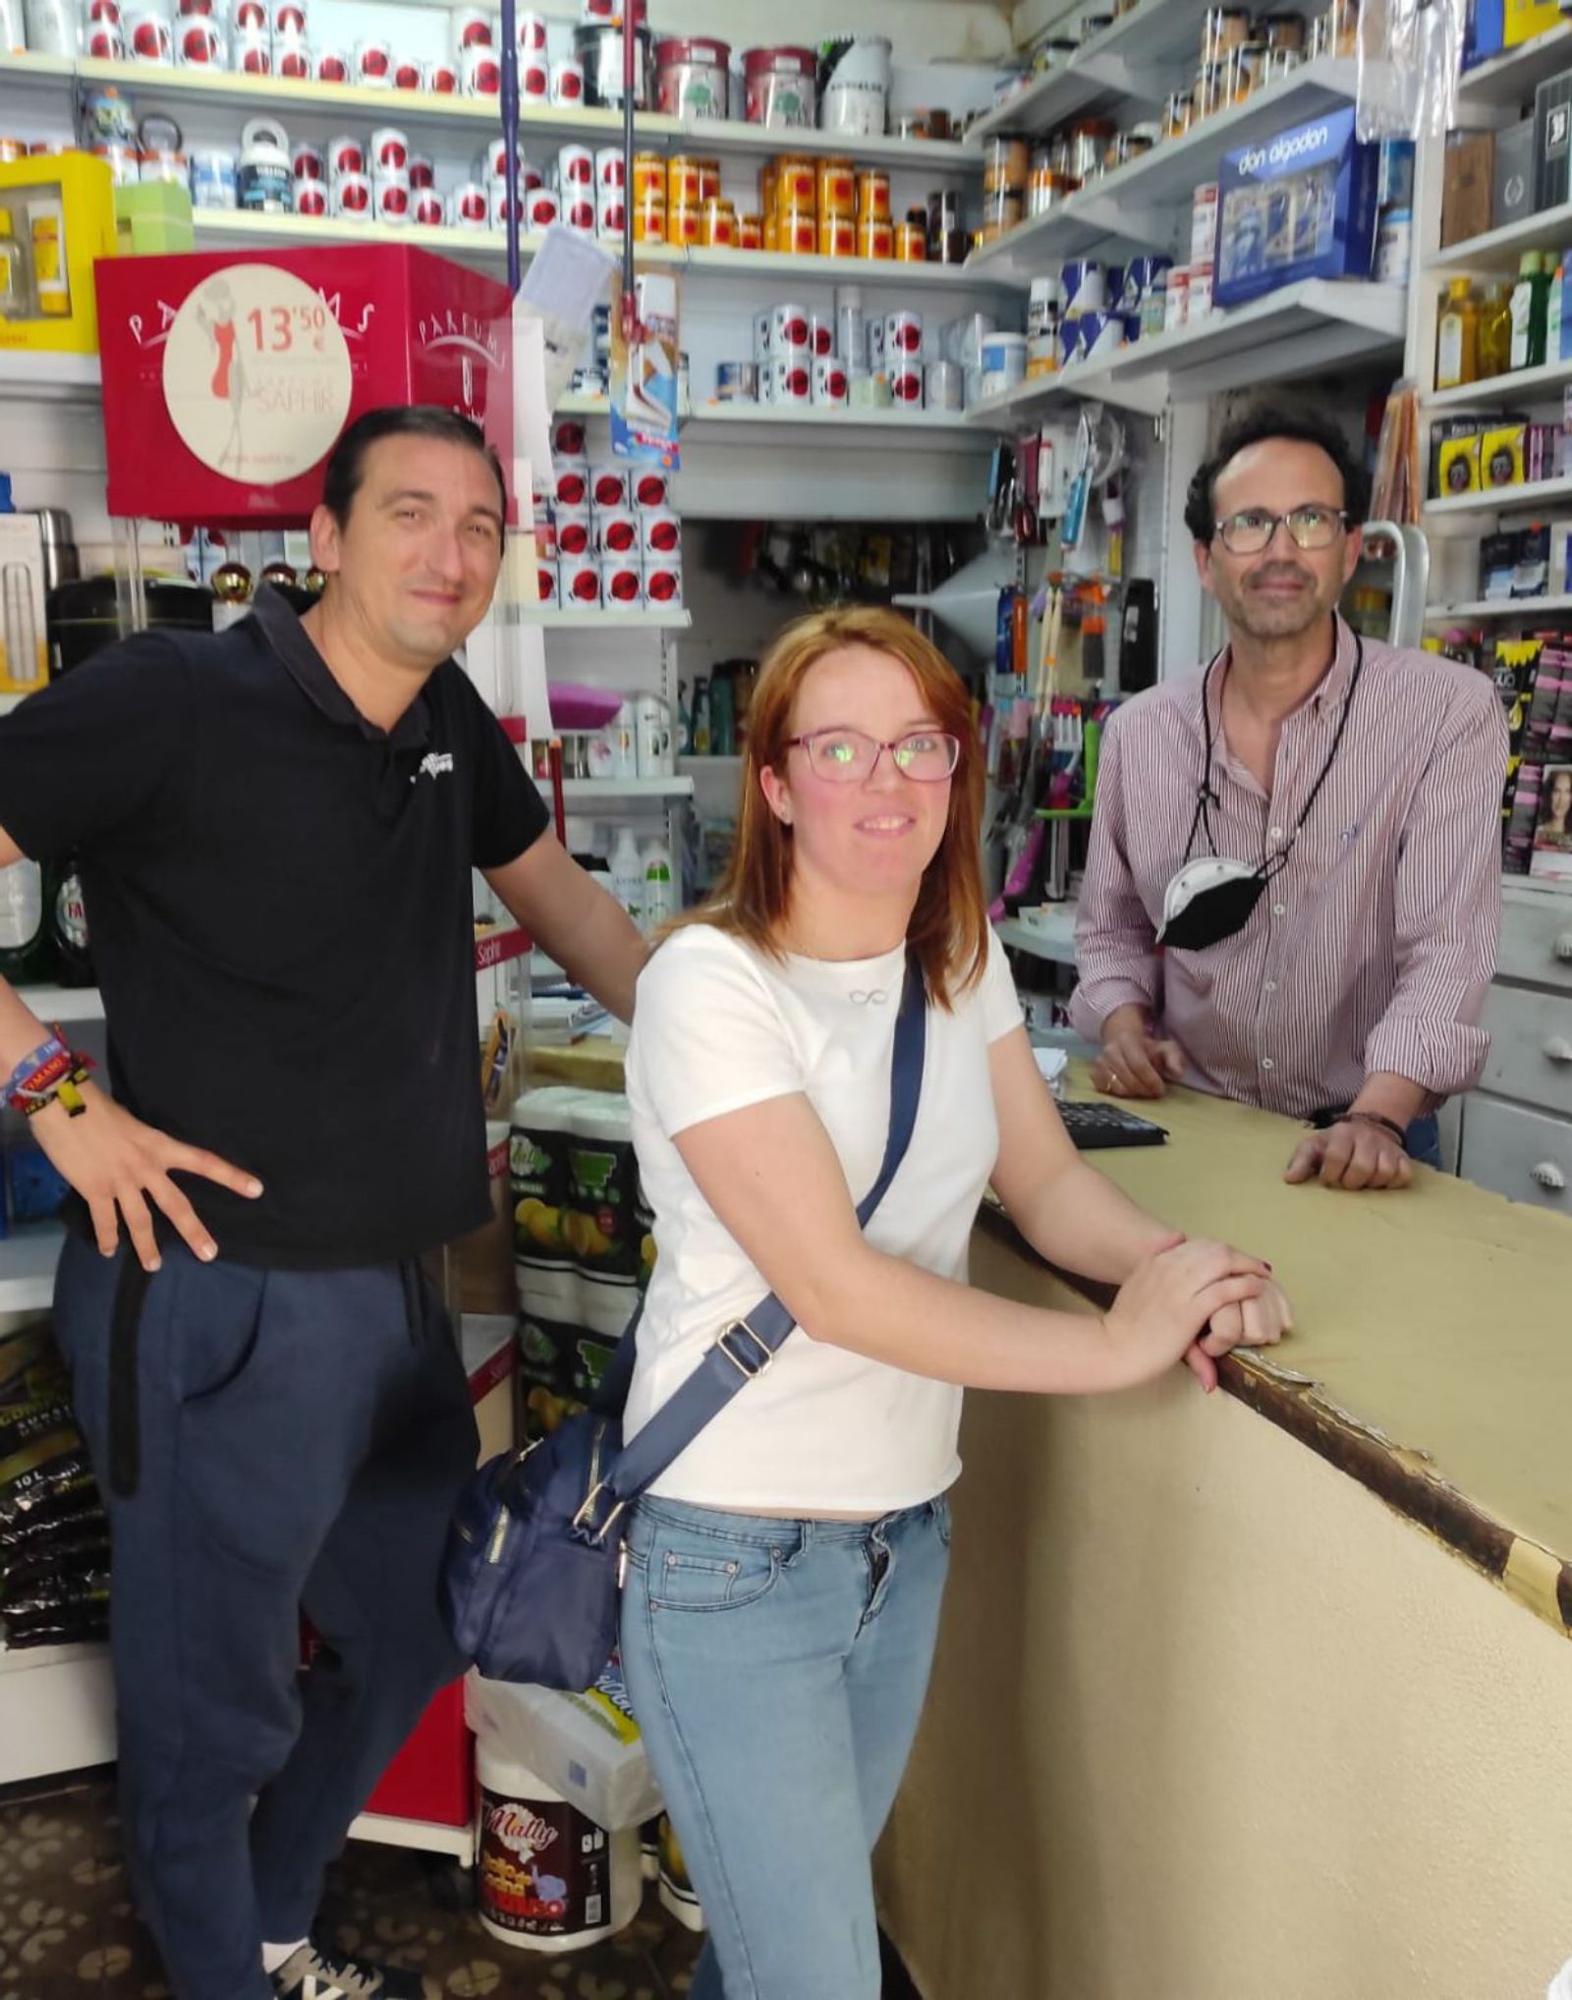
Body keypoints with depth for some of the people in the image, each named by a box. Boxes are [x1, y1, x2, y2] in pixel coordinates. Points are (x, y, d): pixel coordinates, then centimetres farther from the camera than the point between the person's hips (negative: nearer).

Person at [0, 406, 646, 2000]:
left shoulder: (448, 720, 6)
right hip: (220, 1297, -8)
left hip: (394, 1294, 8)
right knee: (216, 1702, 12)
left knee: (411, 1640, 25)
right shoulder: (174, 701, -16)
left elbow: (555, 895, 20)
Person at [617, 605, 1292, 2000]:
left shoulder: (963, 962, 3)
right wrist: (1116, 1342, -21)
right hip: (737, 1555, -6)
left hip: (908, 1529, 6)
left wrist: (1176, 1265, -15)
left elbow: (1047, 1182, 5)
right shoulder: (711, 984, -19)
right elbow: (833, 1285, -23)